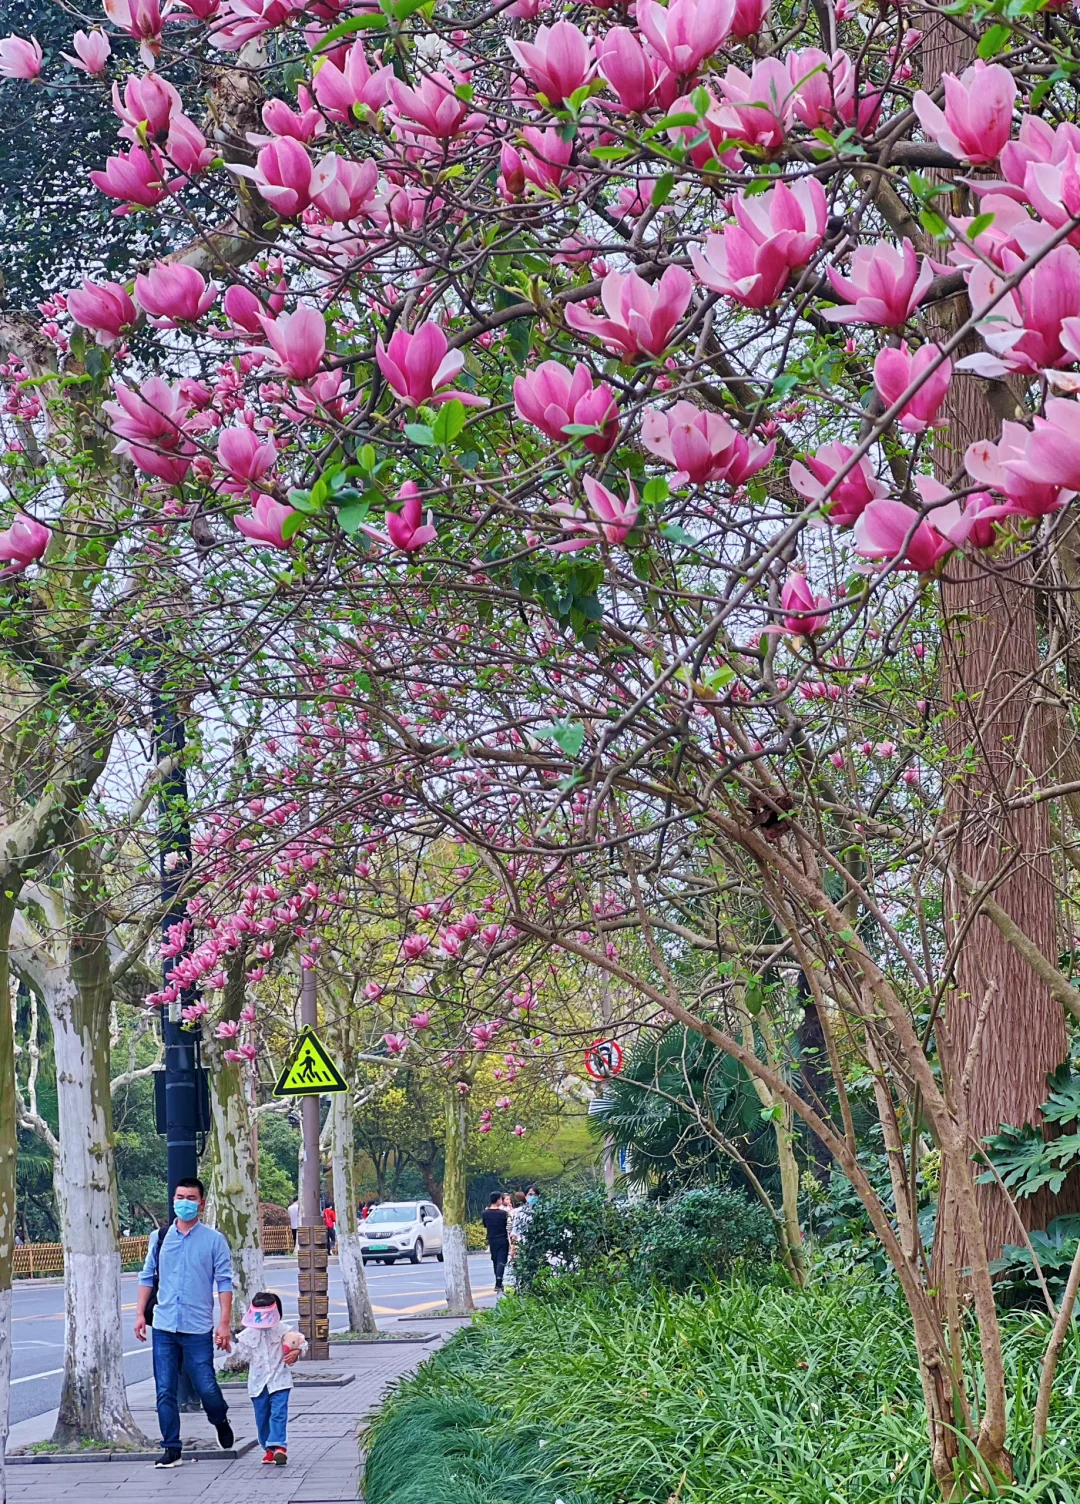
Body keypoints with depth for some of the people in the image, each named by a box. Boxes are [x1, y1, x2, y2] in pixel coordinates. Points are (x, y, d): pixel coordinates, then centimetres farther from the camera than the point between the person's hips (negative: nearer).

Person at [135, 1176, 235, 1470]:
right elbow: (148, 1277, 14)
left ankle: (220, 1421, 30)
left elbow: (224, 1283, -1)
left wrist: (224, 1323, -7)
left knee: (206, 1388, -3)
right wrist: (140, 1313, 5)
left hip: (198, 1328, -3)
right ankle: (171, 1450, 11)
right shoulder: (161, 1237, 8)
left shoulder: (214, 1240, 0)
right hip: (164, 1327, 3)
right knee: (165, 1392, 1)